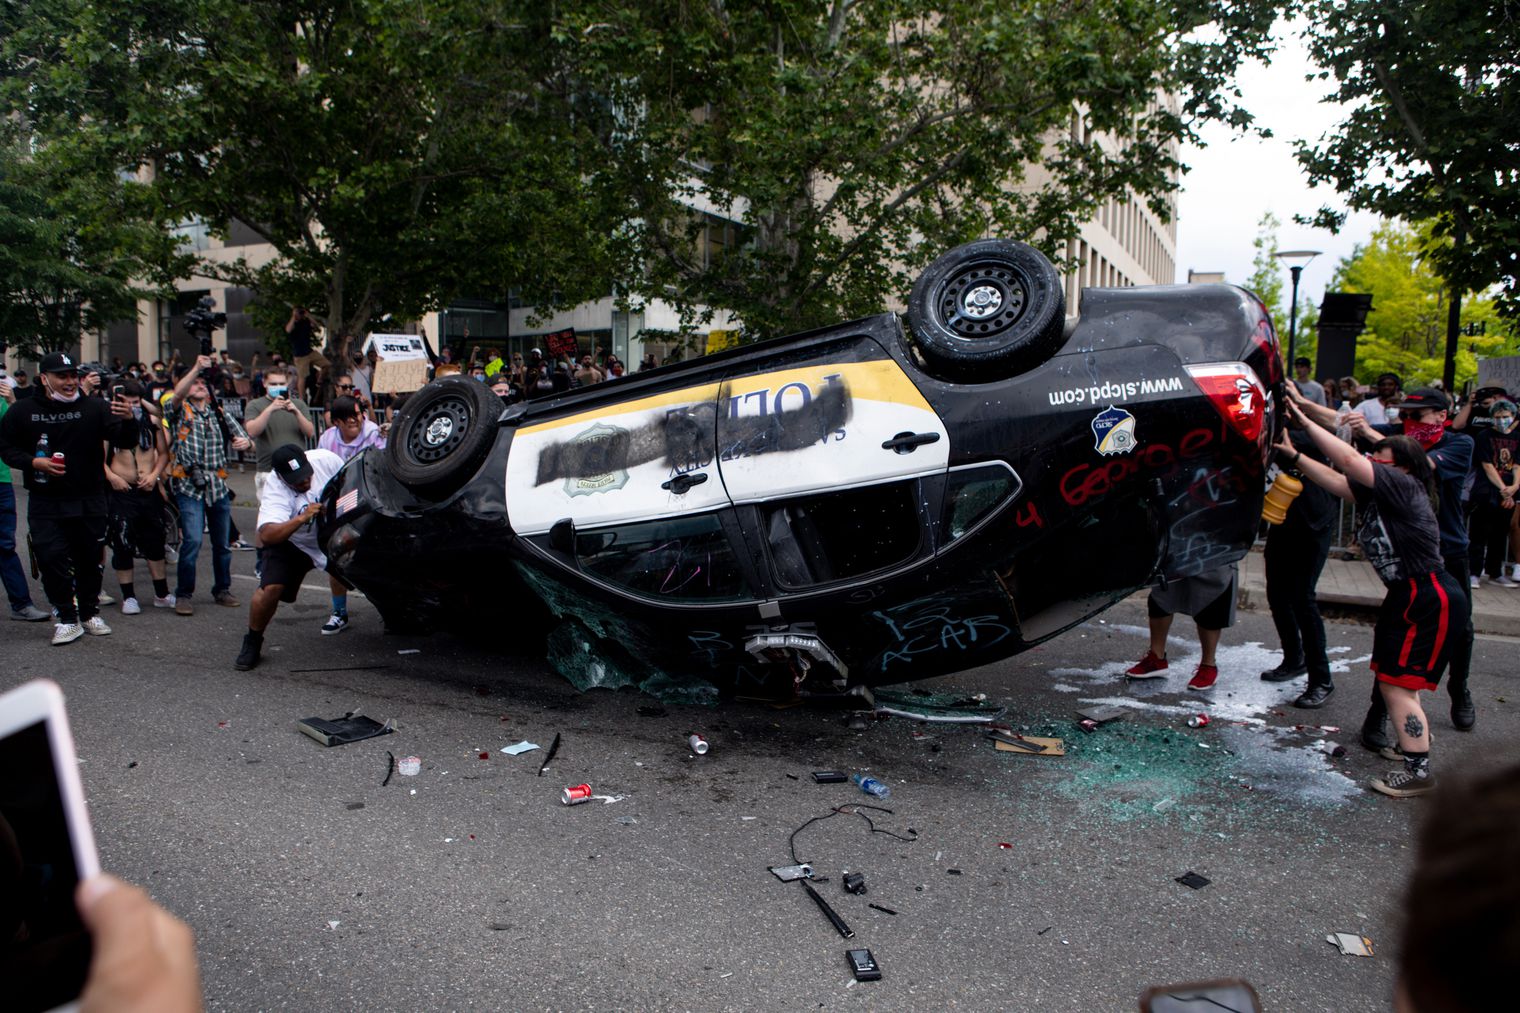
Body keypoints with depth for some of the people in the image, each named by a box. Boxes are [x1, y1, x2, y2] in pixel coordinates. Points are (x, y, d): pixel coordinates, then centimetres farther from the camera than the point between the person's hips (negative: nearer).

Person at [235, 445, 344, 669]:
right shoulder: (275, 491, -29)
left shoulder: (325, 459, -22)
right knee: (271, 588, -20)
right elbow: (267, 535, -42)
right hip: (291, 543, -4)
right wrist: (302, 518, -54)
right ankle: (252, 642, 0)